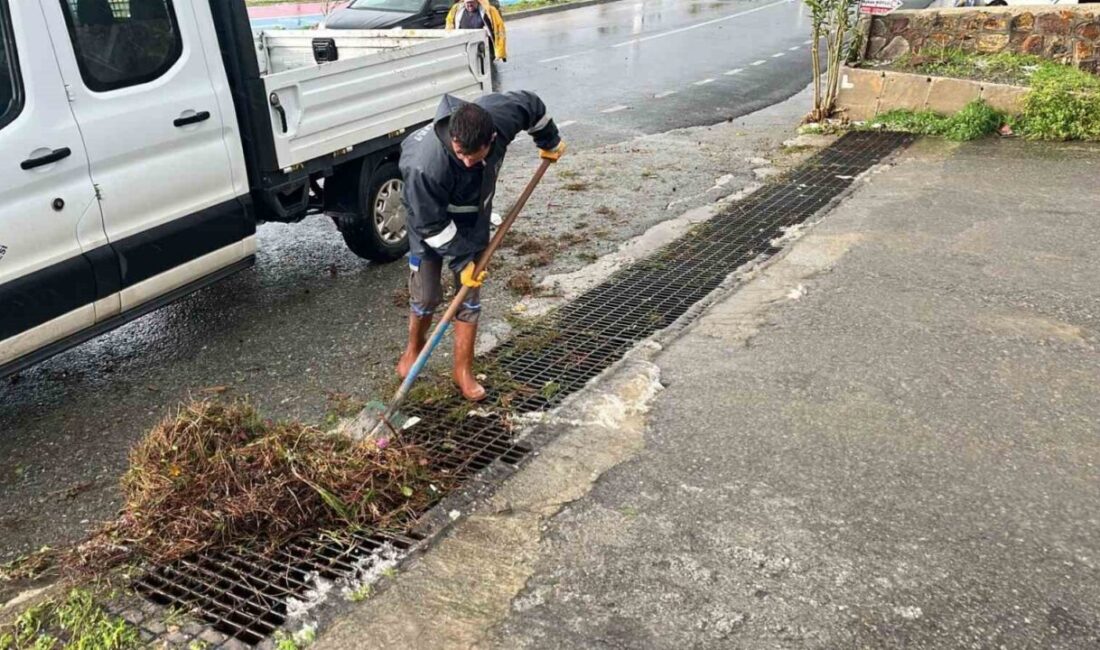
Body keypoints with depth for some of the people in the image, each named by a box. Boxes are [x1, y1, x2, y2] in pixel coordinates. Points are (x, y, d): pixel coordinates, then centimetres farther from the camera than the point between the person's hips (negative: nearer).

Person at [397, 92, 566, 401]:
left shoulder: (502, 115, -31)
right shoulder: (425, 166, -41)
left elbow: (532, 105, -6)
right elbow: (430, 224, -27)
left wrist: (550, 142, 9)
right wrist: (462, 258, -22)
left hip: (473, 221, 4)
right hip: (430, 218, -4)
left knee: (470, 297, 5)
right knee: (426, 296, 2)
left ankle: (463, 370, 18)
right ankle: (414, 347, 35)